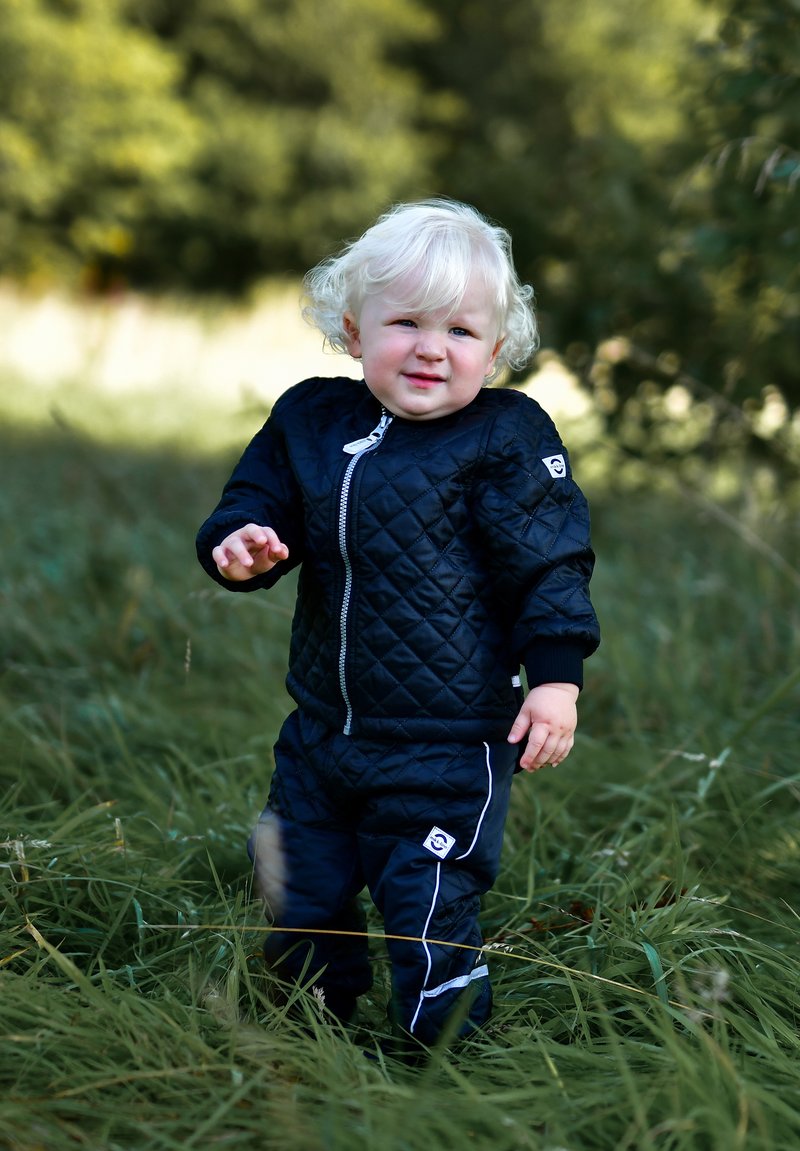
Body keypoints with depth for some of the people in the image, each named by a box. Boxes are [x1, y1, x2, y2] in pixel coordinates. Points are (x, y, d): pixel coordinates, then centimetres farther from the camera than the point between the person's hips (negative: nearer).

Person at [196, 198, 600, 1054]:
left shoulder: (506, 438, -10)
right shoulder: (309, 420, 3)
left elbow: (550, 565, -8)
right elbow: (256, 501, 11)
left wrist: (556, 675, -14)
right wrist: (237, 545, -12)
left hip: (448, 745, -6)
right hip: (323, 732, 6)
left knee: (430, 916, -2)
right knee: (305, 907, 19)